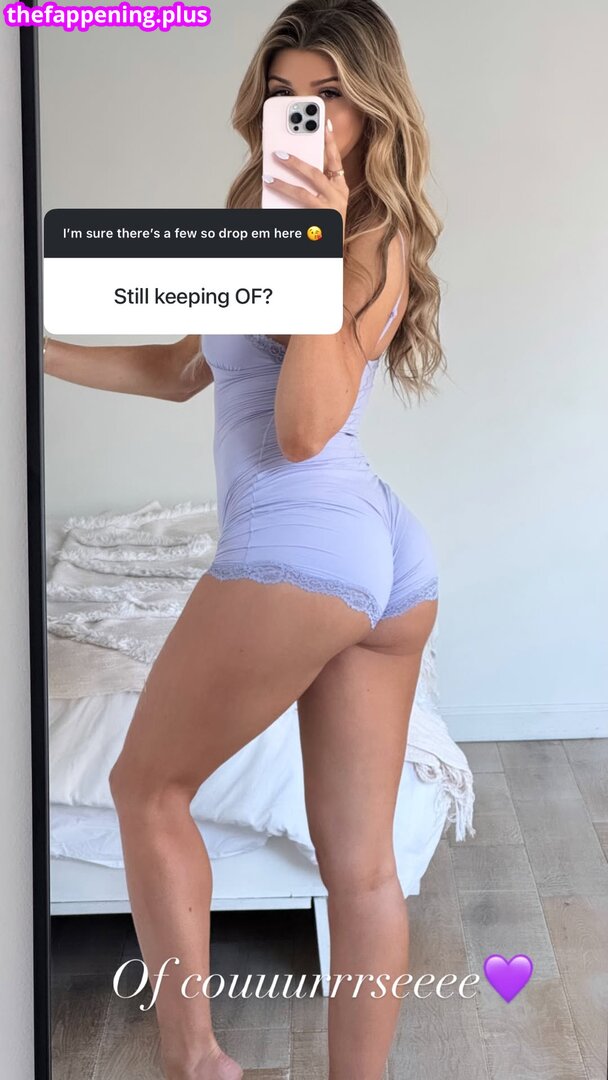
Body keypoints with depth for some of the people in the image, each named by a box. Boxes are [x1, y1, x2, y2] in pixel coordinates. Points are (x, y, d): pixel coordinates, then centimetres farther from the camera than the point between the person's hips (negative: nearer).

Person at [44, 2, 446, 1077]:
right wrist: (43, 352, 20)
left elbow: (304, 428, -17)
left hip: (296, 545, -9)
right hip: (393, 560, 9)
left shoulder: (374, 243, -6)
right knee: (362, 863, 12)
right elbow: (179, 369, 23)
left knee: (148, 786, 11)